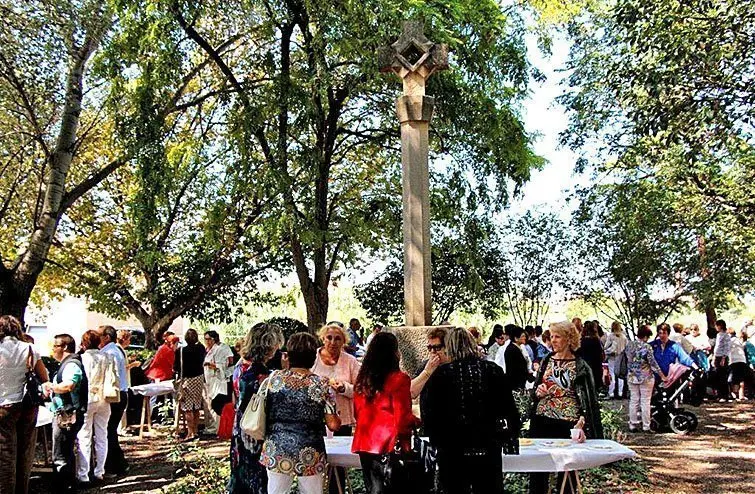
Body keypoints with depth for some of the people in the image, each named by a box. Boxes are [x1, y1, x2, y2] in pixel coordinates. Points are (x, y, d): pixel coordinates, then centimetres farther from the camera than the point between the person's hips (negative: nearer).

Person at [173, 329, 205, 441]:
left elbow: (176, 368, -7)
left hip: (186, 380, -5)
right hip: (199, 378, 5)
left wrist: (175, 370, 14)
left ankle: (190, 433, -6)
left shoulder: (180, 351, -15)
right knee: (196, 407, 13)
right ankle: (196, 431, 19)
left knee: (187, 408, -2)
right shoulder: (200, 348, -4)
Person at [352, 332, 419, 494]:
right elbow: (403, 419, -13)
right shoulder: (399, 379, -12)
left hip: (365, 444, 6)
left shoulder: (362, 379, 6)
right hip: (389, 445, -6)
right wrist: (417, 421, 6)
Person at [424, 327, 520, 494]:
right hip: (488, 447, 2)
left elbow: (431, 412, -7)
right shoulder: (493, 370, -3)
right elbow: (508, 407, 1)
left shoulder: (442, 373, -8)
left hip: (452, 449, -2)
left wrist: (434, 437, 8)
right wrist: (513, 431, 16)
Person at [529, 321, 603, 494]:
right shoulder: (546, 361, 8)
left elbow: (588, 399, -6)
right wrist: (538, 391, -6)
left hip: (567, 422, -4)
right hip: (542, 420, 4)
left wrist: (581, 424, -18)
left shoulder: (580, 366, -5)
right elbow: (535, 390, 17)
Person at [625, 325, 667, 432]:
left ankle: (633, 425, 14)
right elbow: (653, 363, -12)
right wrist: (662, 375, -3)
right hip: (646, 378, -5)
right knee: (645, 402, 3)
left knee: (633, 401, 10)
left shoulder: (629, 345, 0)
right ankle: (646, 426, 8)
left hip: (632, 377, 5)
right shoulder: (646, 347, -15)